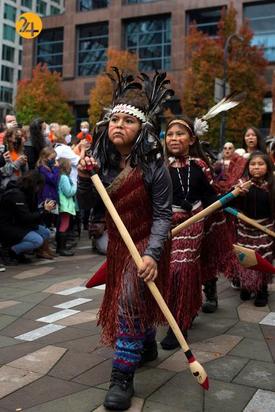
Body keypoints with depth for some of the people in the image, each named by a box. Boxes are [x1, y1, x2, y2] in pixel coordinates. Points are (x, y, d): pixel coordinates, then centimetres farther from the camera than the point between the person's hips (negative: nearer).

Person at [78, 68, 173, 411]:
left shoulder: (153, 166, -20)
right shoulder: (102, 162, -5)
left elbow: (162, 215, -17)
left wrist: (152, 254, -29)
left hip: (147, 243, -6)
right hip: (117, 242, 6)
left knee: (131, 300, -15)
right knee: (124, 298, 19)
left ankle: (122, 377, -4)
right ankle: (147, 346, 45)